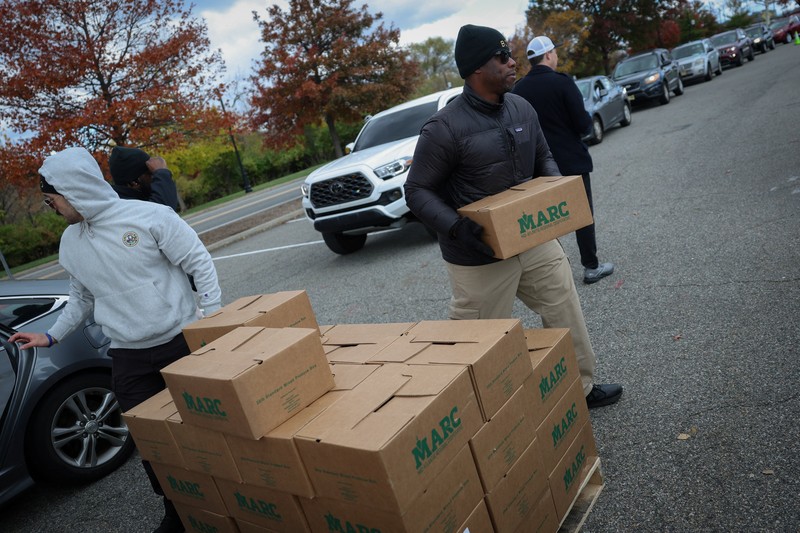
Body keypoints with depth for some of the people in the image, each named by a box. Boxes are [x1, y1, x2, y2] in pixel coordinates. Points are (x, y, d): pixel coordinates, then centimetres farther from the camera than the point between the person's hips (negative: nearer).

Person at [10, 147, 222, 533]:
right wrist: (51, 336, 15)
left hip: (184, 342, -4)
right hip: (129, 359, 5)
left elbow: (200, 264, -10)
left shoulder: (149, 217, -12)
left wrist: (213, 323, -12)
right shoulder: (69, 243, 7)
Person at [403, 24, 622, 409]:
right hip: (479, 256, -7)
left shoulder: (521, 108, 3)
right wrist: (455, 227, -28)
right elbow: (417, 191, -14)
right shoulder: (445, 128, -18)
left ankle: (582, 388, 37)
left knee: (566, 313, 16)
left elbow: (543, 157, 17)